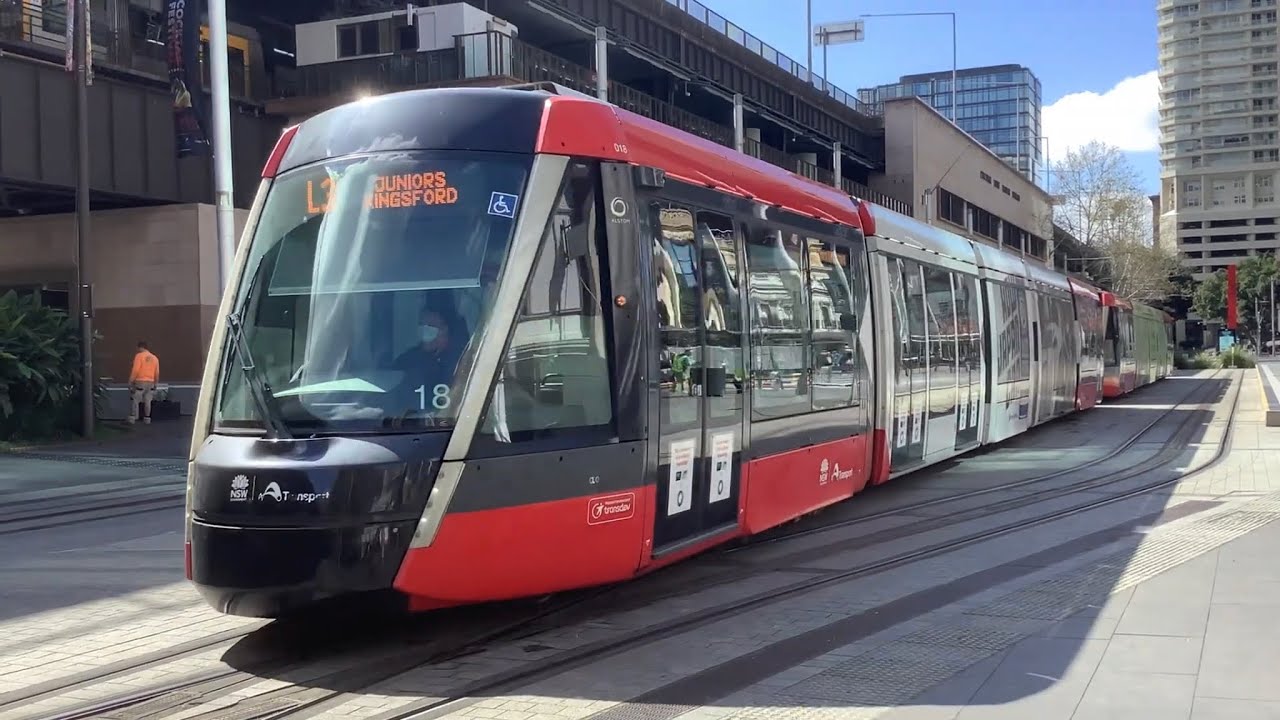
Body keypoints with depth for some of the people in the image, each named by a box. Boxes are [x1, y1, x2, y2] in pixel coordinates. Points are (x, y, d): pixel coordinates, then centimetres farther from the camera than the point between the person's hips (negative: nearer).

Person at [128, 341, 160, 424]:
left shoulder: (139, 356, -8)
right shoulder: (154, 358, 9)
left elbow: (135, 370, -15)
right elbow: (157, 373, 11)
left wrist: (131, 381, -10)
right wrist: (155, 383, 21)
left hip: (140, 382, -5)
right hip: (150, 383, 5)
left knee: (134, 400, 1)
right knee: (147, 402, 9)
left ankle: (132, 419, -2)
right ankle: (147, 419, 9)